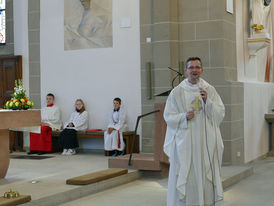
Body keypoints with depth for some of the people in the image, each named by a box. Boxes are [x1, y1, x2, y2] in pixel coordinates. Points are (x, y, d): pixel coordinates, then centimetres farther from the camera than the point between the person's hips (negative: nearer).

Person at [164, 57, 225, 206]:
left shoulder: (210, 90, 8)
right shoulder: (177, 92, 3)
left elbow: (220, 114, 2)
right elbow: (168, 117, 2)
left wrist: (207, 101, -13)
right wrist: (184, 117, -16)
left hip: (206, 142, 2)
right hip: (184, 142, -1)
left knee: (206, 175, 2)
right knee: (185, 178, -3)